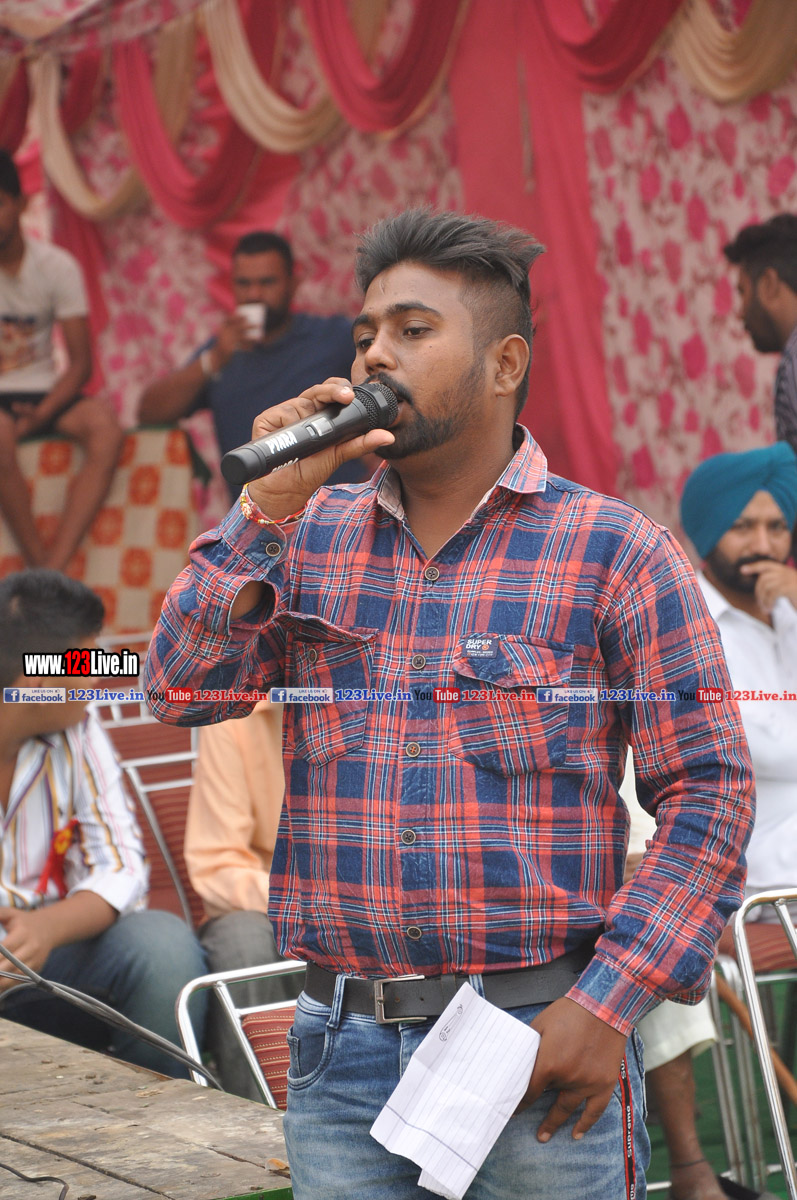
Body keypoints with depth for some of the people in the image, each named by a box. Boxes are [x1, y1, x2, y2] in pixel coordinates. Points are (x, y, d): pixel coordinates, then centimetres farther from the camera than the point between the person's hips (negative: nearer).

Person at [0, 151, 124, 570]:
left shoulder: (57, 266, 0)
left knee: (104, 427, -29)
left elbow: (80, 363, -2)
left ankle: (53, 567, -36)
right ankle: (39, 563, -27)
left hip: (43, 393, 2)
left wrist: (41, 414, -19)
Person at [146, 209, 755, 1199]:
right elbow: (182, 693, -1)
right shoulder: (311, 535, 9)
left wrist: (606, 1005, -13)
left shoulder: (613, 552, -3)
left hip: (538, 1047, -3)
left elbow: (706, 793, -5)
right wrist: (268, 506, -9)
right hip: (341, 1053, 3)